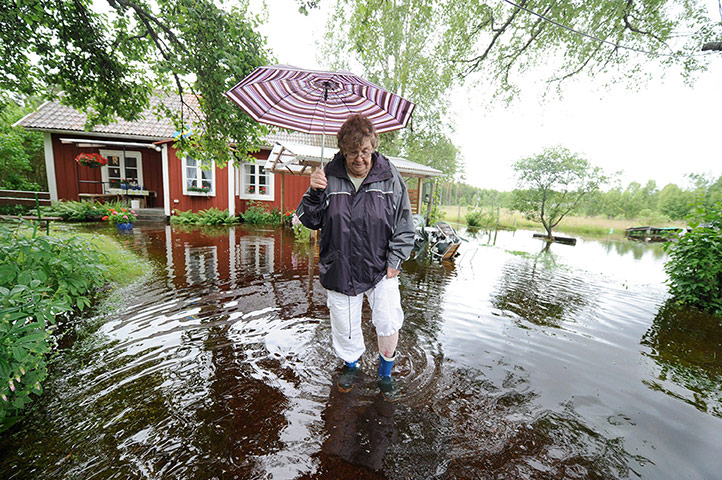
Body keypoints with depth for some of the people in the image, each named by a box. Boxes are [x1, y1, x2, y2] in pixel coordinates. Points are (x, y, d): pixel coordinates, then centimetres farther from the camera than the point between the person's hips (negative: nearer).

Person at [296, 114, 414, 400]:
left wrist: (394, 261, -4)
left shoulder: (390, 178, -3)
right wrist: (314, 193, -17)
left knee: (389, 325, -5)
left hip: (381, 269, 0)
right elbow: (309, 221, 0)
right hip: (339, 269, 1)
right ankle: (351, 365, 46)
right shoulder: (329, 177, -3)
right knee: (344, 328, 14)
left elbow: (404, 227, 3)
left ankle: (385, 374, 27)